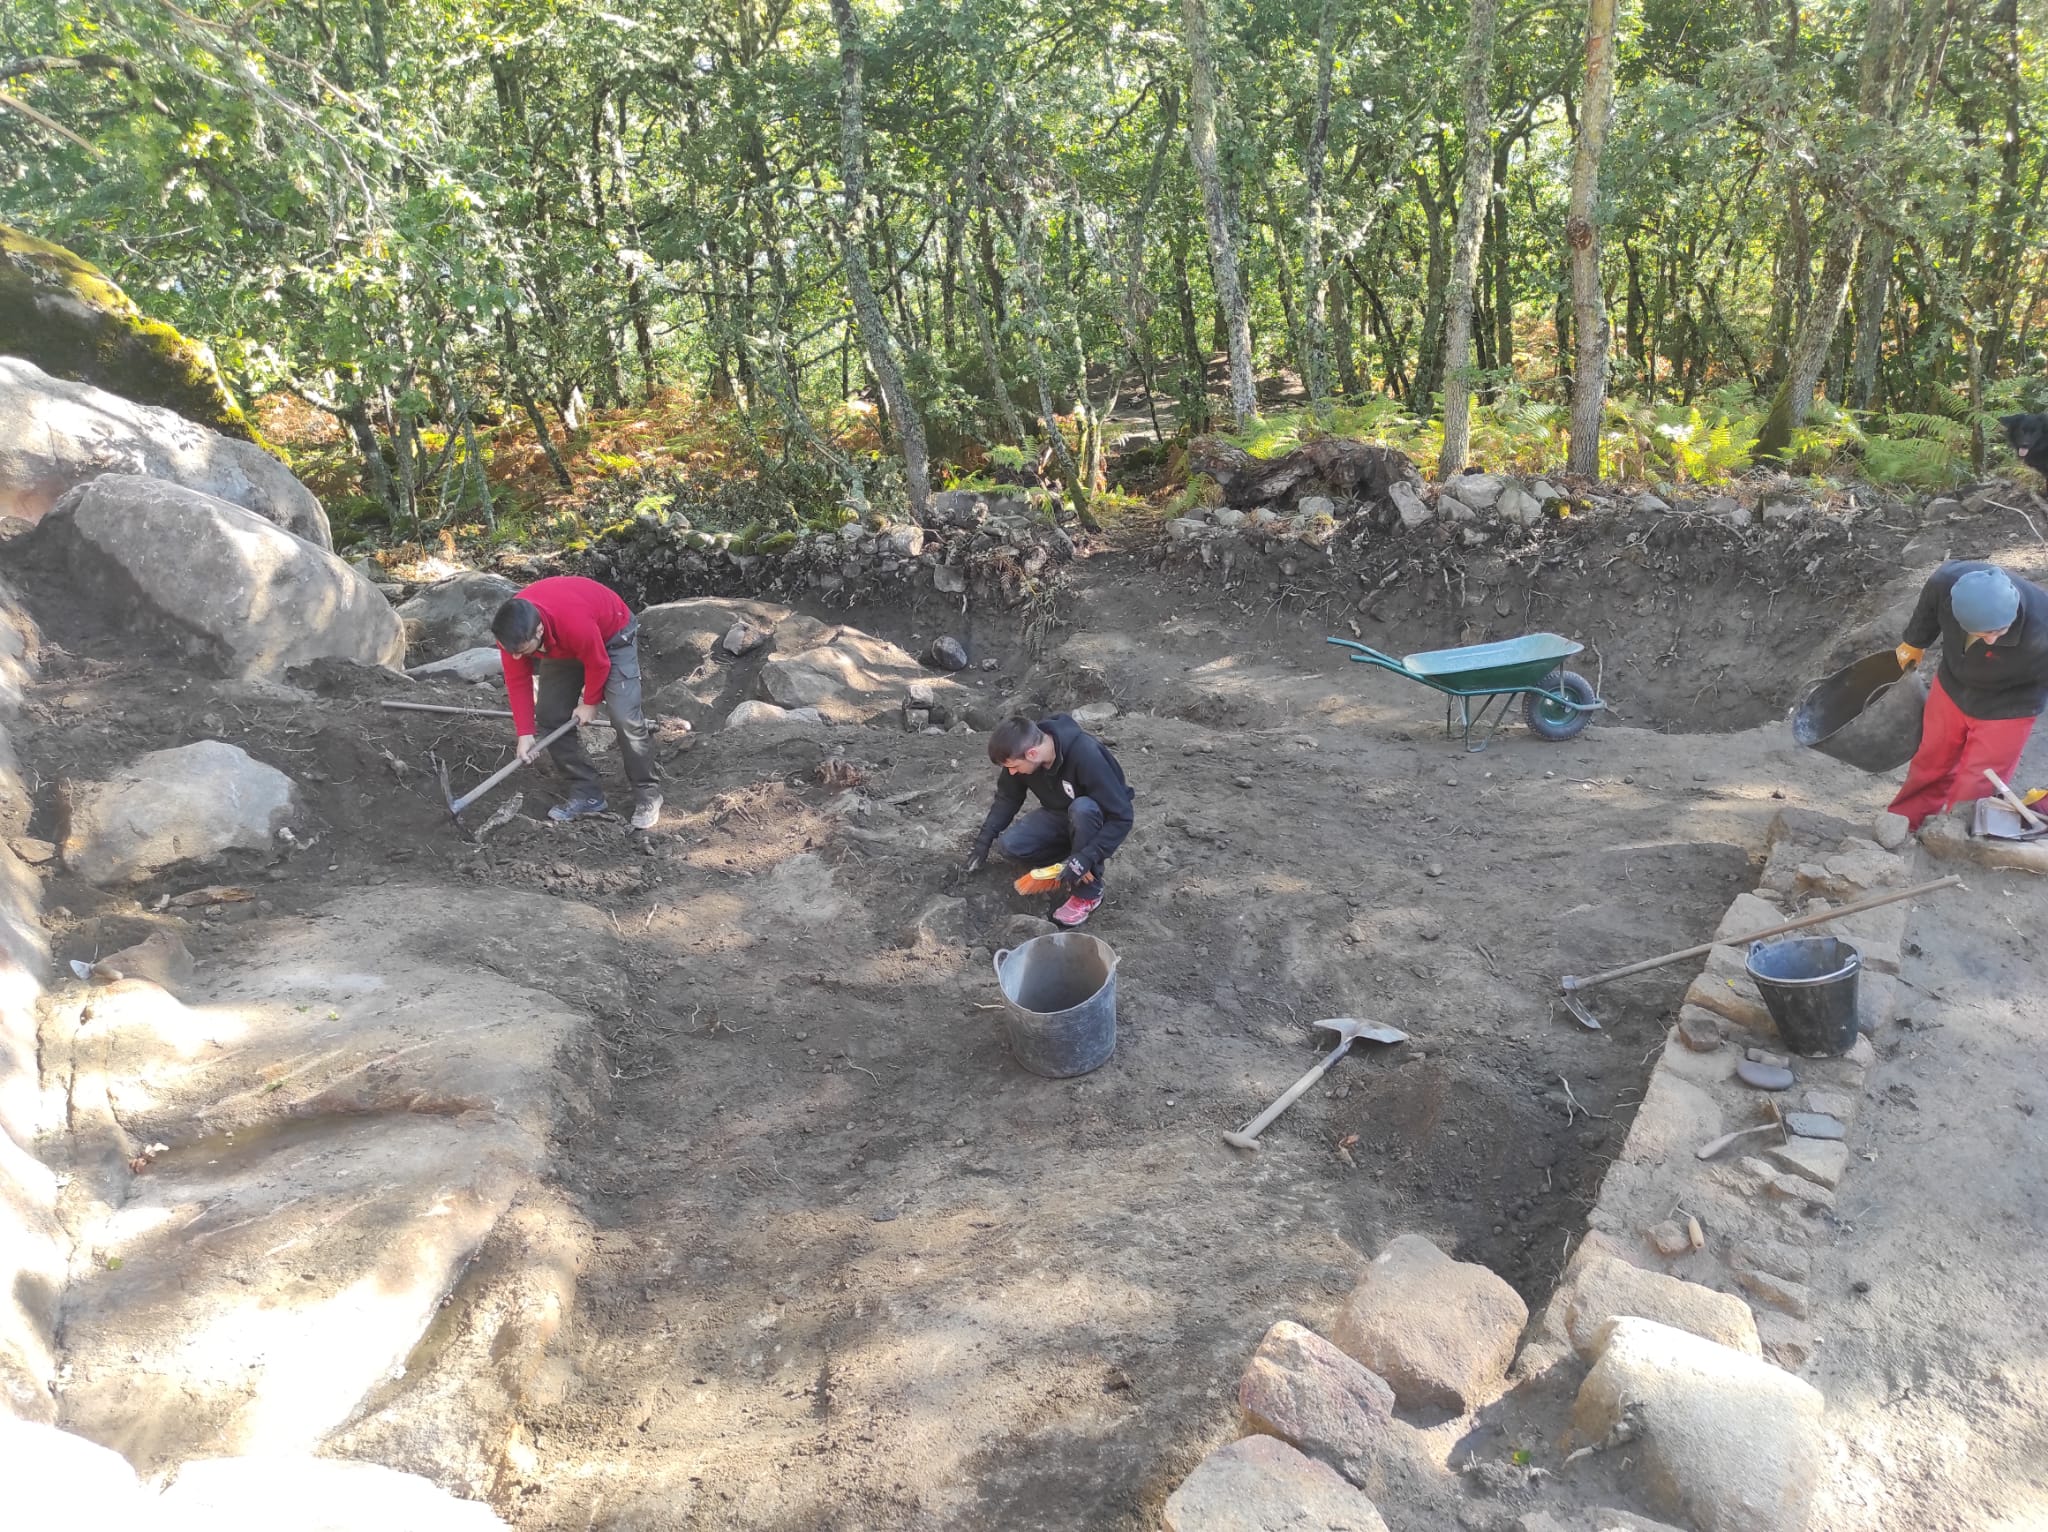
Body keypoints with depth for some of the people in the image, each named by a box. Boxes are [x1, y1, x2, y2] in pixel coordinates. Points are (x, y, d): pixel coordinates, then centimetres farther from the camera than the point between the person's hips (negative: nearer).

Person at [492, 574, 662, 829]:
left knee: (624, 717, -19)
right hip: (563, 647, 6)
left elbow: (598, 664, -25)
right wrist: (525, 733, -15)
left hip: (612, 636, -6)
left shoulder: (574, 622, -45)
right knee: (550, 717, -3)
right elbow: (517, 682, -13)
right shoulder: (512, 630, -27)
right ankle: (587, 794, 5)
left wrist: (590, 703, -9)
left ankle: (648, 795, -4)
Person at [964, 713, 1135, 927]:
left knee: (1082, 808, -39)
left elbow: (1122, 817, -32)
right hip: (1062, 814, 5)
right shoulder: (1022, 751, -19)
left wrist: (1086, 858, -38)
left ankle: (1089, 893, -22)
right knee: (1010, 845, -18)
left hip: (1096, 817, -5)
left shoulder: (1086, 756, -36)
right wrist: (985, 839, -7)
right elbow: (1008, 796, 0)